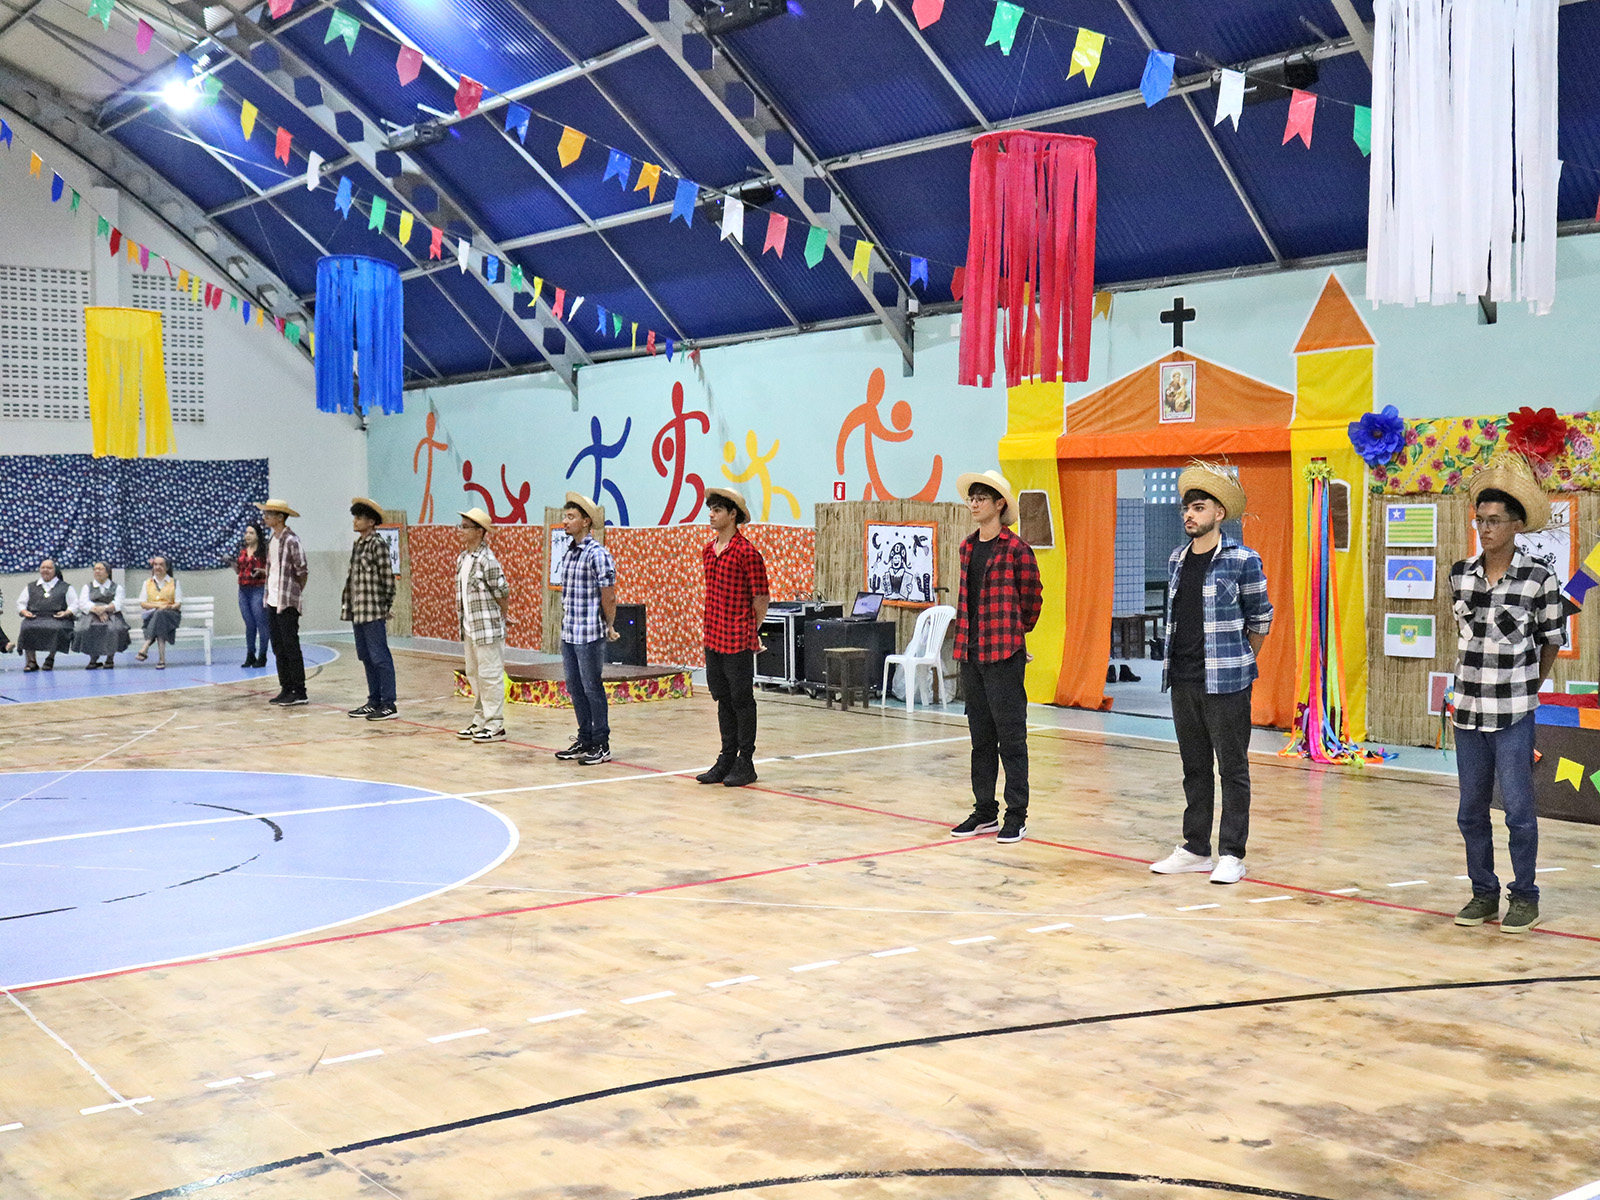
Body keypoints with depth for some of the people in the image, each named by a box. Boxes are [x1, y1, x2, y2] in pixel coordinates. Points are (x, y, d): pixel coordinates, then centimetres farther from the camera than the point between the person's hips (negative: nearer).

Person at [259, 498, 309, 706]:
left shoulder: (291, 540, -13)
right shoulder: (272, 540, 13)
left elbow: (303, 571, -14)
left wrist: (295, 596, -5)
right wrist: (267, 596, 13)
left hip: (287, 603, -9)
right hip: (272, 601, 9)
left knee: (291, 648, -5)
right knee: (278, 648, 12)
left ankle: (299, 693, -1)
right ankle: (286, 689, 19)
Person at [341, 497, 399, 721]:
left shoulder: (378, 544, -10)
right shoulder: (357, 544, 15)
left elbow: (388, 578, -12)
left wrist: (385, 606, -10)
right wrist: (348, 606, 14)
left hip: (373, 612, -9)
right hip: (358, 611, 9)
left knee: (380, 657, -6)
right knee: (366, 658, 14)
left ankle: (389, 705, -2)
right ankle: (374, 702, 22)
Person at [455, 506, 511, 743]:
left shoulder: (487, 560, -17)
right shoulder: (462, 558, 10)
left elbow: (502, 593, -13)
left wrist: (502, 618, 0)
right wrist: (461, 618, 15)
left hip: (488, 628, -9)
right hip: (469, 628, 9)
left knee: (490, 675, -3)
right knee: (474, 676, 16)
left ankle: (495, 726, 3)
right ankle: (479, 722, 26)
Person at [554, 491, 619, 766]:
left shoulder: (598, 554, -14)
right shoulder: (568, 553, 12)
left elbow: (608, 598, -12)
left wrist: (609, 628, -2)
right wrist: (566, 625, 15)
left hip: (590, 635, -8)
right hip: (568, 633, 8)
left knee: (592, 687, -2)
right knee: (574, 687, 13)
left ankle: (601, 745, 7)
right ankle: (584, 741, 23)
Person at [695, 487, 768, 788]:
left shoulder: (747, 553, -13)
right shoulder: (707, 551, 10)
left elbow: (760, 599, -8)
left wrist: (751, 633, 2)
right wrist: (712, 630, 16)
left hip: (738, 641, -7)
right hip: (713, 639, 7)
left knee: (742, 700, 0)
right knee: (723, 700, 13)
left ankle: (745, 763, 8)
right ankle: (727, 760, 22)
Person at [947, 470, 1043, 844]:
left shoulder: (1016, 549, -9)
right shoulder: (968, 546, 12)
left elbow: (1031, 598, 0)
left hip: (1004, 654, -7)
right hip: (970, 652, 7)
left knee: (1010, 736, -2)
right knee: (980, 736, 13)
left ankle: (1016, 816, 5)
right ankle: (985, 812, 21)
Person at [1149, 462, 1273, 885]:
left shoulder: (1242, 560, -7)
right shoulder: (1177, 560, 10)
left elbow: (1260, 618, 2)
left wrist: (1241, 663, 8)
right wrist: (1176, 664, 16)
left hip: (1225, 683, -6)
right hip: (1182, 680, 6)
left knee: (1233, 769, 1)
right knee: (1194, 767, 13)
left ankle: (1232, 855, 7)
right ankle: (1196, 849, 21)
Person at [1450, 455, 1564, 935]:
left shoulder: (1539, 581, -9)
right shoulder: (1460, 575, 3)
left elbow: (1550, 643, 2)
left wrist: (1526, 690, 9)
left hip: (1513, 715, -4)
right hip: (1468, 711, 4)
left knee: (1518, 809, -1)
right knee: (1471, 810, 10)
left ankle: (1525, 897, 14)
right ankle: (1483, 894, 23)